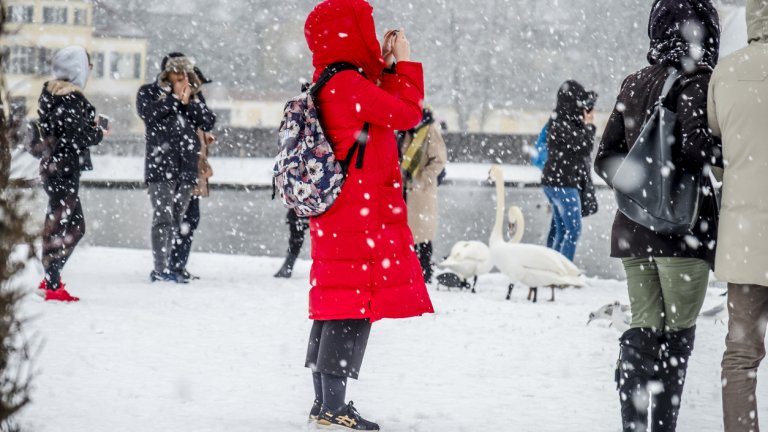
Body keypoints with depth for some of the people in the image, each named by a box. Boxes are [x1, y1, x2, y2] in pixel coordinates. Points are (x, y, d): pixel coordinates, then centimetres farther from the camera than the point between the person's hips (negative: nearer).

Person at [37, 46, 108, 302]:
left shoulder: (51, 93, 11)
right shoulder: (71, 98, -17)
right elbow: (78, 137, -20)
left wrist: (90, 124, 7)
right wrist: (99, 134, -2)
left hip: (53, 164, 10)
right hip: (64, 169, -10)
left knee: (75, 226, 16)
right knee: (59, 225, -4)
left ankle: (51, 278, 20)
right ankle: (52, 286, 0)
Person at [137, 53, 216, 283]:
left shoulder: (194, 95, 18)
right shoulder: (149, 92, 7)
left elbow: (208, 122, 5)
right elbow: (148, 112, -14)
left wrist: (187, 102, -6)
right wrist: (175, 98, -8)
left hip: (187, 167, 4)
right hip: (161, 164, -4)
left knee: (177, 219, 6)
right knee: (163, 217, -10)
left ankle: (168, 266, 10)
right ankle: (161, 269, -12)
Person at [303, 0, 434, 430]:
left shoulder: (330, 85, 12)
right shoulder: (349, 86, -17)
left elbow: (383, 107, 23)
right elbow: (408, 114, -13)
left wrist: (389, 66, 16)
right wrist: (405, 63, -3)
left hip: (336, 217, 10)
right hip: (362, 217, -10)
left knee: (335, 306, 14)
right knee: (355, 306, -7)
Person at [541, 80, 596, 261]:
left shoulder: (560, 120, 11)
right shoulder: (562, 124, -19)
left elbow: (583, 147, 17)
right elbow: (584, 147, -18)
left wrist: (584, 124, 7)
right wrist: (588, 124, -7)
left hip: (553, 182, 10)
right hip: (563, 183, -10)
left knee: (560, 229, 16)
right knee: (573, 230, -7)